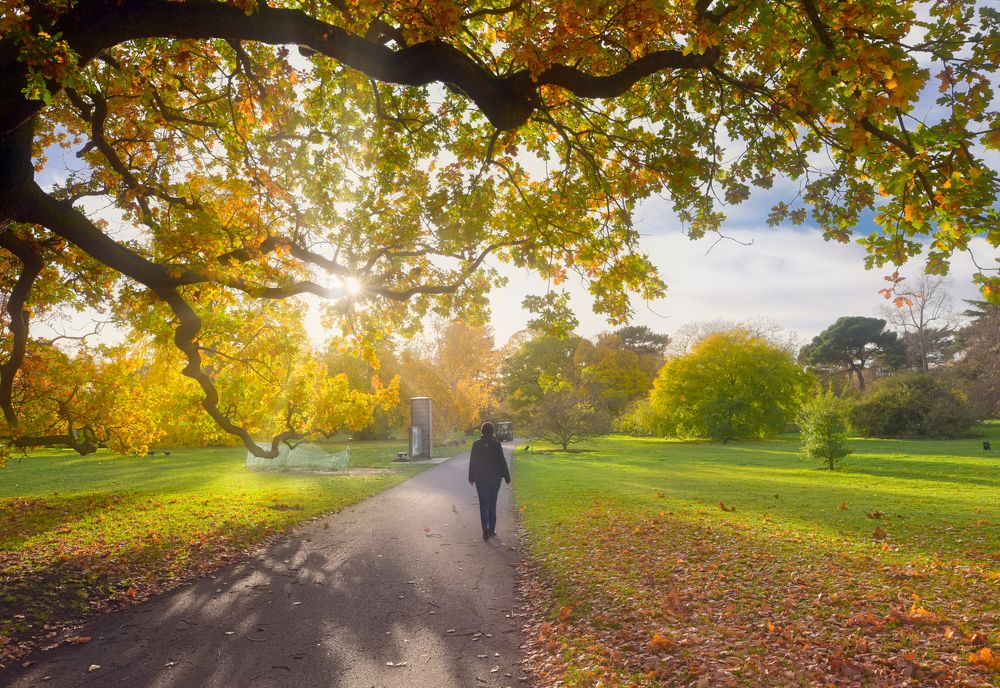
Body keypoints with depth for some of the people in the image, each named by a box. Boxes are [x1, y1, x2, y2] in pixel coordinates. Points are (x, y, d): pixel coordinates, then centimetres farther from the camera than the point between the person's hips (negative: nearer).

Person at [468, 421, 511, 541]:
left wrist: (471, 477, 12)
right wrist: (507, 477, 2)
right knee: (492, 503, 14)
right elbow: (502, 462, -6)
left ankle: (486, 527, -18)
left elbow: (472, 462, 1)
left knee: (484, 504, 2)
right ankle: (492, 529, 18)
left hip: (481, 478, 0)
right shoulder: (496, 444, -8)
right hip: (495, 478, 0)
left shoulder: (476, 444, -4)